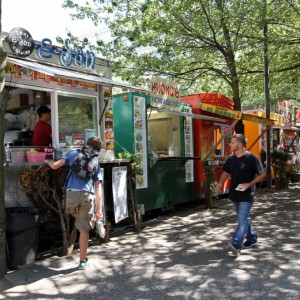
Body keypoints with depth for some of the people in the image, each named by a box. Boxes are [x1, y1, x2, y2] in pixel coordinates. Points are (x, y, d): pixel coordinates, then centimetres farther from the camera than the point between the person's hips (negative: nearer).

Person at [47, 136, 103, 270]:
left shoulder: (73, 154, 18)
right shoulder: (96, 164, 21)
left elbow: (55, 166, 10)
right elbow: (98, 189, 13)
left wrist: (48, 161, 33)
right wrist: (99, 209, 12)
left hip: (72, 192, -1)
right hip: (87, 195, 1)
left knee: (73, 211, 36)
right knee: (84, 230, 10)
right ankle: (83, 261, 20)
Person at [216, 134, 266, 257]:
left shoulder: (252, 158, -13)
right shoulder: (231, 159, 4)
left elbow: (262, 174, -8)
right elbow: (226, 172, 17)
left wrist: (249, 184, -19)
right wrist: (221, 182, -2)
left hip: (246, 195, -7)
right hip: (235, 194, 7)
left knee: (242, 220, -10)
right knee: (244, 219, 19)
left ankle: (236, 245, -13)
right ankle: (252, 238, 37)